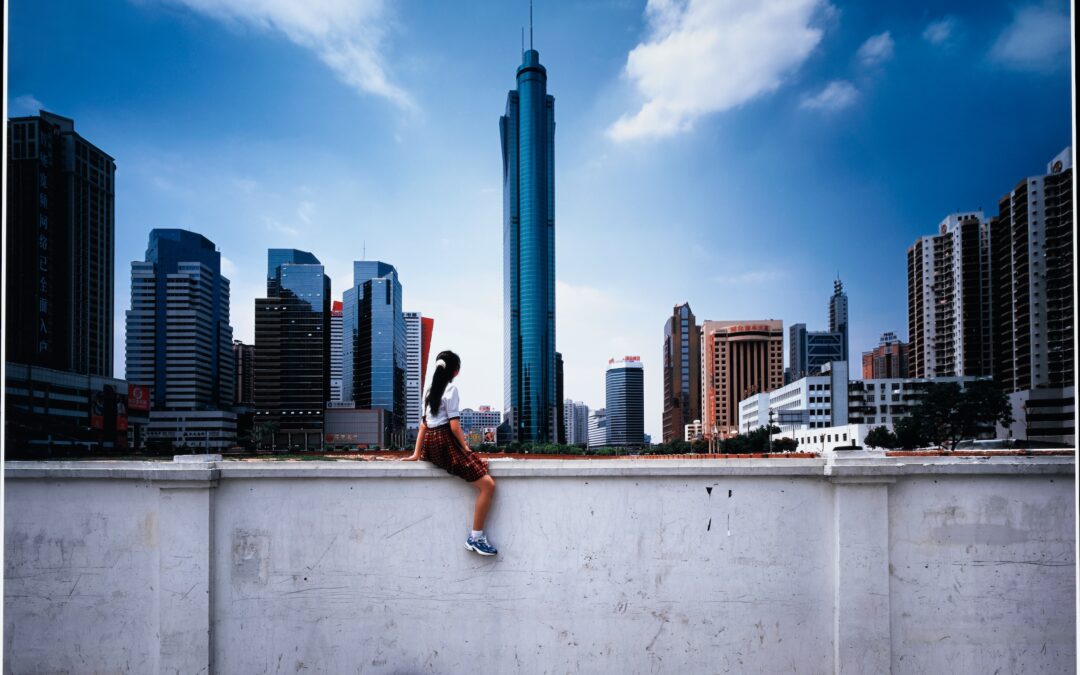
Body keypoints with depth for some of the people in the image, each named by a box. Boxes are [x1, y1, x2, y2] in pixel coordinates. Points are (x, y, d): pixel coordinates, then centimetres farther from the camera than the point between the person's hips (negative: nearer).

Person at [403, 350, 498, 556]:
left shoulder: (430, 390, 18)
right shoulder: (451, 389, -6)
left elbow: (423, 423, 17)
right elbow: (454, 424, -13)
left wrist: (417, 453, 16)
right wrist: (466, 448, -5)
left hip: (431, 445, 10)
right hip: (446, 442, -10)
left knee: (481, 464, 29)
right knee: (488, 485, -13)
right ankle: (475, 538, -12)